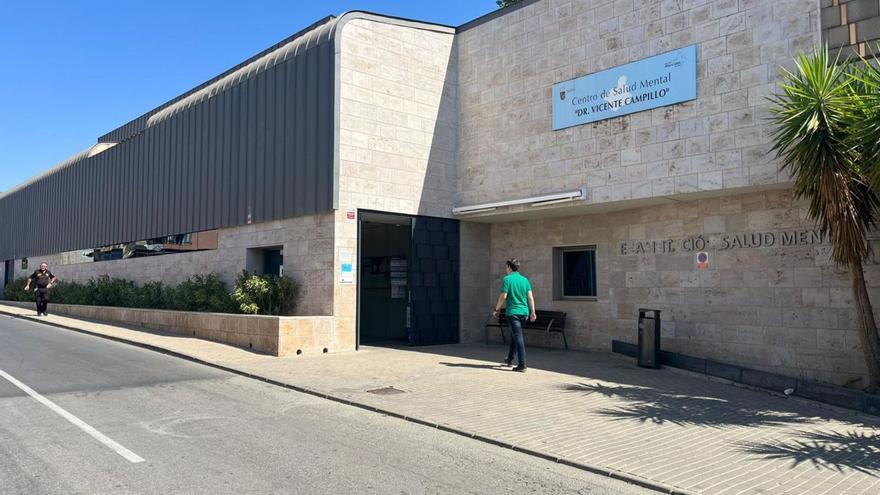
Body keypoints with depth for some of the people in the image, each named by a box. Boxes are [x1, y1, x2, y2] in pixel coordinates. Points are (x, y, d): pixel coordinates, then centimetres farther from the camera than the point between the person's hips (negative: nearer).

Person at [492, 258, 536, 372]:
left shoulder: (507, 279, -7)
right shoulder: (525, 280, 8)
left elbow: (503, 296, -11)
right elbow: (530, 297, 4)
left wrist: (496, 309, 0)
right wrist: (533, 312, 6)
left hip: (513, 312, -6)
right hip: (524, 312, 6)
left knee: (518, 337, -7)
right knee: (514, 335, 22)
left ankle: (522, 364, -12)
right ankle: (510, 359, 33)